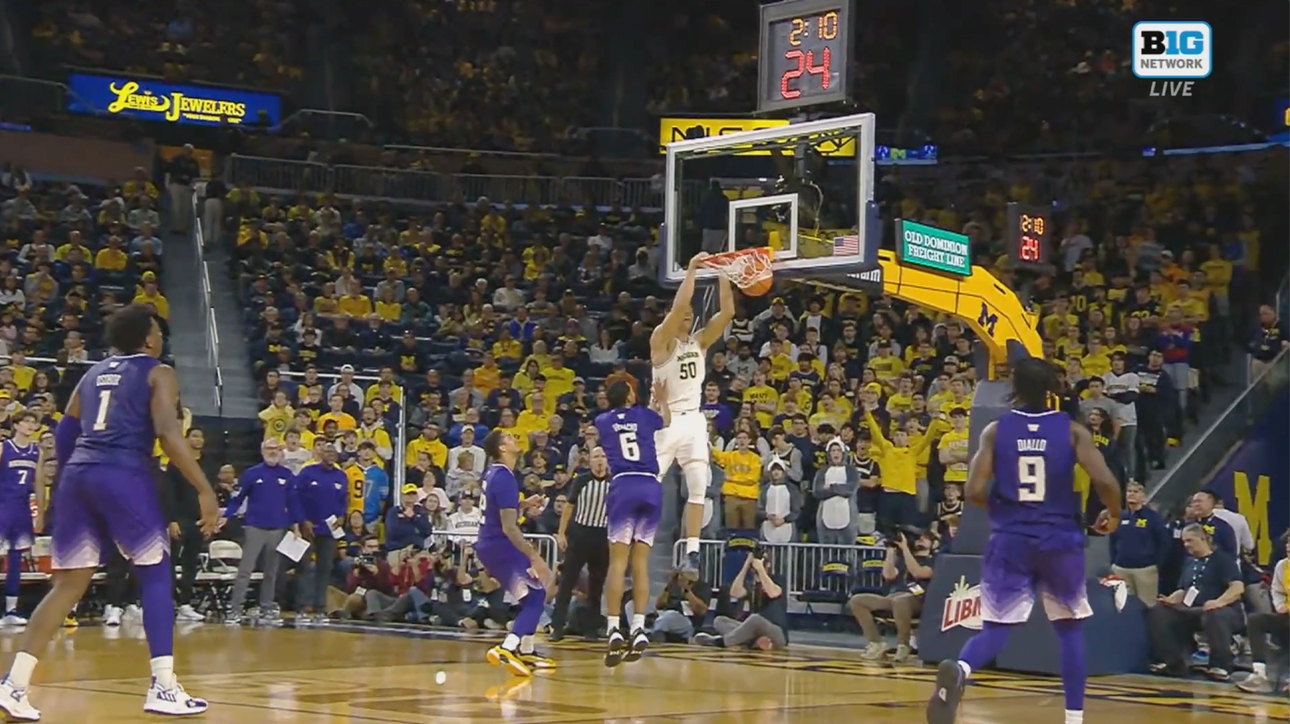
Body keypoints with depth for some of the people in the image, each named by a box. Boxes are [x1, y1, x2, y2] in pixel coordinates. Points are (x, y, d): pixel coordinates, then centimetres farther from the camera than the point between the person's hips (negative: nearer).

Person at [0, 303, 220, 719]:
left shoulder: (93, 373, 24)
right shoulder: (158, 373, 5)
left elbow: (64, 434, 22)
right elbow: (168, 434, -9)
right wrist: (205, 490, -11)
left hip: (78, 475, 6)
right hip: (123, 475, -6)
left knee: (70, 583, 9)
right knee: (156, 573, 5)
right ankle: (163, 688, 0)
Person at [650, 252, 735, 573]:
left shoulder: (699, 341, 12)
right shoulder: (661, 340, -5)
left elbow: (727, 312, 4)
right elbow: (678, 306, -21)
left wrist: (723, 275, -3)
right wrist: (691, 270, -17)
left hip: (694, 420, 6)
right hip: (665, 420, -6)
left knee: (698, 487, -2)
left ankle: (691, 551, -2)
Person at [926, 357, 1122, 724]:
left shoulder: (995, 430, 0)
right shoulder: (1073, 430, -2)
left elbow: (974, 491, -6)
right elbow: (1105, 481, -14)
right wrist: (1113, 515, 6)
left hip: (1009, 539, 0)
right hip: (1060, 539, 0)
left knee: (996, 628, 2)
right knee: (1070, 628, 17)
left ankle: (959, 670, -32)